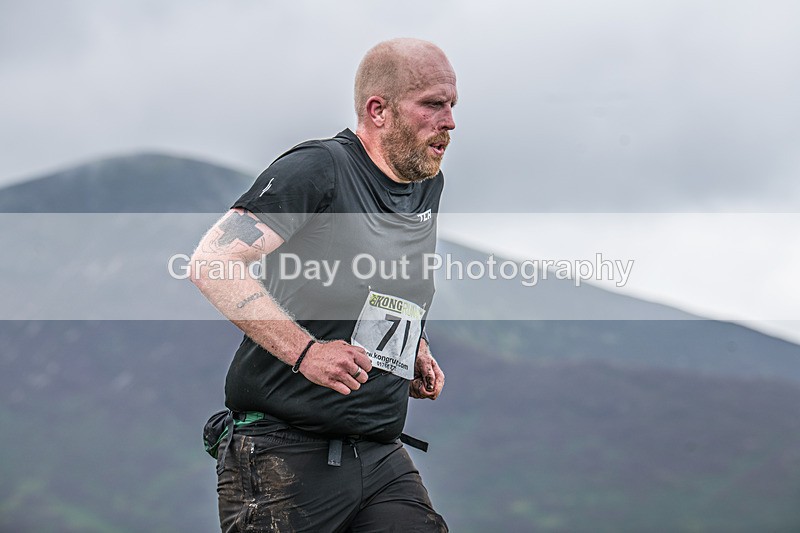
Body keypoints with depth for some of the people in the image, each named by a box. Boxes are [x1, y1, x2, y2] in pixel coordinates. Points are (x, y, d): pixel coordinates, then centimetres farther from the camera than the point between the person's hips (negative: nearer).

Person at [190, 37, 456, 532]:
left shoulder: (429, 185, 14)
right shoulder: (317, 168, -10)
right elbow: (212, 263, -20)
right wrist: (306, 351, -25)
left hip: (382, 456, 7)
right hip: (284, 451, -6)